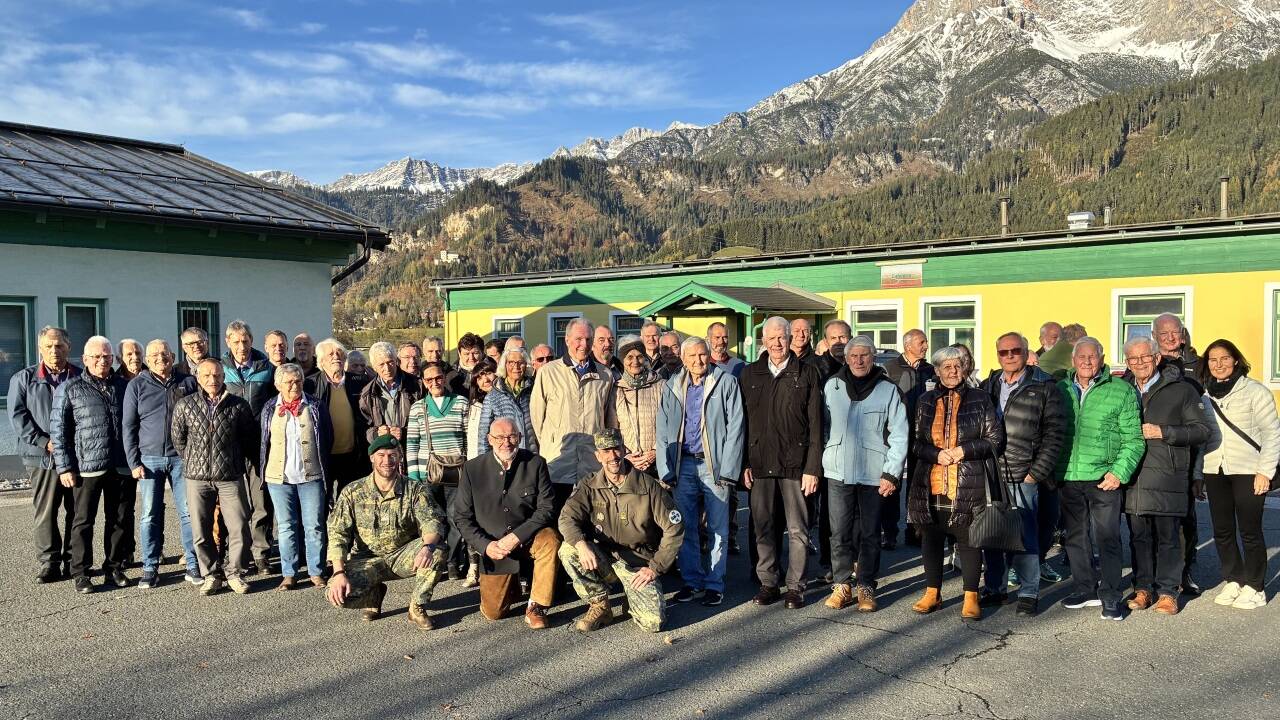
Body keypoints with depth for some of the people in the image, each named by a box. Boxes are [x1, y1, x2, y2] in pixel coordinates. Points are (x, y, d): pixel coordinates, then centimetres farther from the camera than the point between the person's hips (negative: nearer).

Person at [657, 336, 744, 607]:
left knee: (717, 528, 3)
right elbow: (663, 430, 7)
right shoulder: (671, 386, 8)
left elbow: (735, 428, -5)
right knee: (685, 527, 8)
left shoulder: (726, 383, -2)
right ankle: (691, 580, 21)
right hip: (683, 464, 3)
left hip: (714, 463, -3)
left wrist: (727, 469, -11)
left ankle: (714, 583, 14)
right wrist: (665, 470, 0)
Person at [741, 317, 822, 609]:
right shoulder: (750, 375, 8)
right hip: (760, 463, 2)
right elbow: (742, 422, 8)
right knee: (763, 527, 8)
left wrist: (812, 468, -8)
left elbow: (815, 426, -2)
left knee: (797, 529, 3)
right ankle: (768, 583, 20)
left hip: (795, 464, -2)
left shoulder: (807, 375, 1)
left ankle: (795, 586, 15)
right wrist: (744, 463, 2)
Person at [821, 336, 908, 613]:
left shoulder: (888, 390, -1)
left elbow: (899, 435, -2)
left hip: (873, 473, -1)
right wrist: (824, 459, 7)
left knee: (869, 533, 6)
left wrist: (892, 473, -7)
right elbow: (824, 426, 13)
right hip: (838, 471, 1)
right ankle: (842, 585, 14)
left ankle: (866, 587, 17)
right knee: (840, 532, 3)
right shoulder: (832, 386, 5)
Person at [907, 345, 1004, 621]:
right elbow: (916, 442, 10)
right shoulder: (926, 401, 10)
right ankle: (932, 593, 24)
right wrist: (936, 454, -9)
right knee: (930, 539, 10)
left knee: (968, 540, 2)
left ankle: (971, 597, 14)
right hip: (931, 484, 3)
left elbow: (995, 439, 2)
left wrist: (963, 450, -11)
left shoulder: (979, 399, 3)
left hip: (968, 485, -3)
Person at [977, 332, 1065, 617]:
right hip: (989, 475, 4)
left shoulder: (1044, 388, -1)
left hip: (1022, 478, -4)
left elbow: (1054, 434, -4)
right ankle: (995, 589, 23)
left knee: (1025, 537, 0)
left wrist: (1036, 473, -9)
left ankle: (1029, 594, 13)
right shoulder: (987, 387, 13)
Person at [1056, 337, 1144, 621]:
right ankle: (1085, 589, 26)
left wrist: (1119, 471, -11)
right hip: (1068, 478, 4)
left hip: (1104, 479, -4)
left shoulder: (1122, 391, -1)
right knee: (1076, 538, 12)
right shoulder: (1060, 390, 8)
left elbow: (1133, 439, -1)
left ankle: (1110, 597, 8)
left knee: (1107, 538, -2)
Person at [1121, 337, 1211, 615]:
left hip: (1167, 477, -3)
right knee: (1139, 536, 9)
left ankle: (1167, 592, 11)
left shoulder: (1182, 390, 1)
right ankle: (1143, 589, 19)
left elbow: (1202, 430, -2)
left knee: (1167, 537, 2)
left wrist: (1163, 432, -14)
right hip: (1133, 477, 4)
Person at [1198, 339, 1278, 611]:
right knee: (1222, 531, 8)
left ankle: (1254, 587, 12)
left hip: (1247, 472, -4)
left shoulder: (1254, 391, -3)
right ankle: (1233, 581, 21)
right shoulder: (1206, 396, 10)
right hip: (1215, 472, 4)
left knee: (1250, 531, 0)